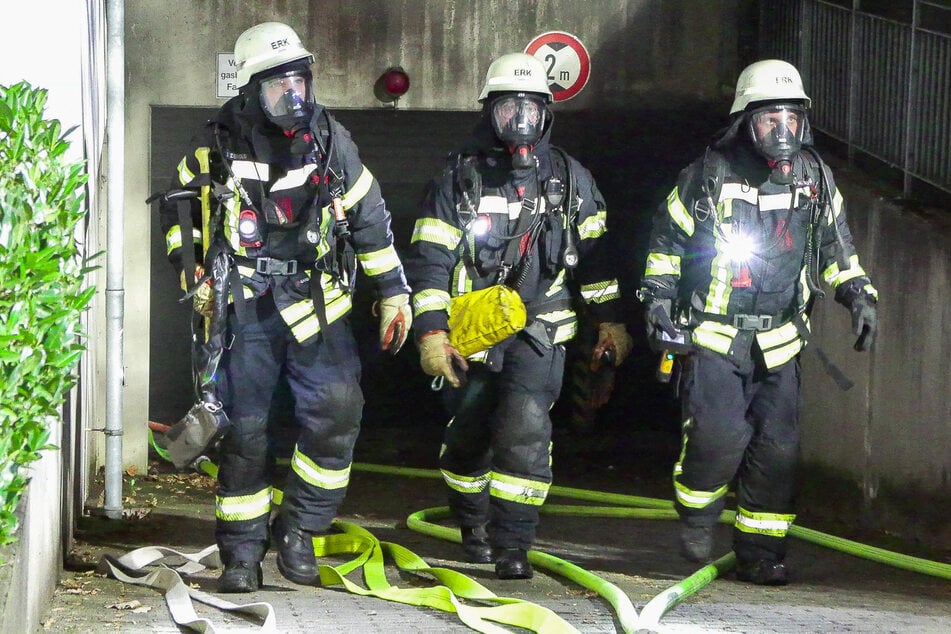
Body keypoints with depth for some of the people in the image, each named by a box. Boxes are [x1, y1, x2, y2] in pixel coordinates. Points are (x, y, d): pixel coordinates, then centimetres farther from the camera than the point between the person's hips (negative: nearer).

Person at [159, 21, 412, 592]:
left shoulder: (330, 140, 2)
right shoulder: (219, 146, -1)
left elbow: (370, 220, 10)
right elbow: (179, 211, 15)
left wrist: (394, 293, 12)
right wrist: (196, 278, 7)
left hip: (314, 298, 1)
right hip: (243, 305, -1)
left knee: (336, 407, -17)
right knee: (243, 428, -1)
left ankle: (299, 529, -2)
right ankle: (242, 552, 12)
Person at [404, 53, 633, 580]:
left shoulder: (570, 179, 7)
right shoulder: (459, 178, -1)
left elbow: (594, 253, 15)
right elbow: (428, 258, -4)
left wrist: (610, 321, 13)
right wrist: (431, 332, -12)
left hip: (540, 334, 0)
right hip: (472, 333, 0)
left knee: (525, 428, -18)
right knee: (468, 436, 10)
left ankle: (513, 545, -13)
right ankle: (473, 524, 36)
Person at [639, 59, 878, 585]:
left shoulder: (815, 178, 6)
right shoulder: (710, 176, -4)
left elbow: (835, 245, 20)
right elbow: (666, 240, 6)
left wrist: (857, 295, 8)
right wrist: (658, 300, -2)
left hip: (777, 340, 4)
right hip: (712, 337, -4)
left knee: (776, 446, -2)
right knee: (720, 433, -18)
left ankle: (760, 553, 9)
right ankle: (696, 516, 9)